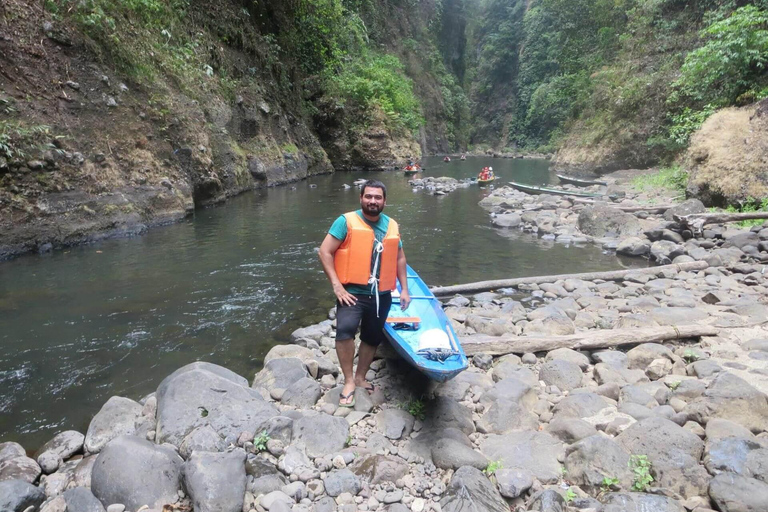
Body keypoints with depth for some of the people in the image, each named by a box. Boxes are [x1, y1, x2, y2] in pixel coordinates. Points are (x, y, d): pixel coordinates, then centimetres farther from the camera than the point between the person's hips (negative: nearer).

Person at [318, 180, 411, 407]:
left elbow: (399, 258, 18)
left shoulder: (392, 226, 7)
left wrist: (404, 289, 12)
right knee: (345, 329, -27)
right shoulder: (346, 221, -8)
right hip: (352, 293, -5)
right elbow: (325, 252, -10)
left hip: (381, 295, 5)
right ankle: (348, 381, -8)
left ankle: (360, 378, 37)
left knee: (372, 338, 15)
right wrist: (337, 286, -17)